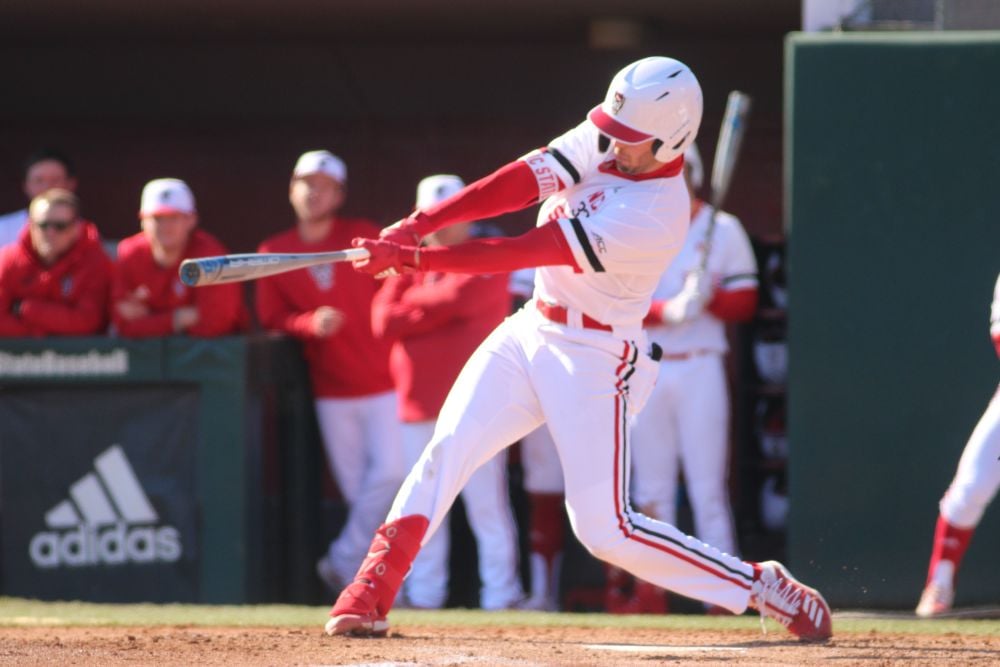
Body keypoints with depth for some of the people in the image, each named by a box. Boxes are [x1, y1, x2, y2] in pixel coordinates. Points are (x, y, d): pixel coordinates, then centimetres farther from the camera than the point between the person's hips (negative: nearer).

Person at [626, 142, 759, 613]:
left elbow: (743, 303, 2)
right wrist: (667, 310, -20)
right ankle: (651, 587, 7)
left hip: (699, 367, -2)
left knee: (707, 486, -6)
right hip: (645, 370, 2)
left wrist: (707, 298, -18)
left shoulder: (723, 231, 4)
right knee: (650, 486, 4)